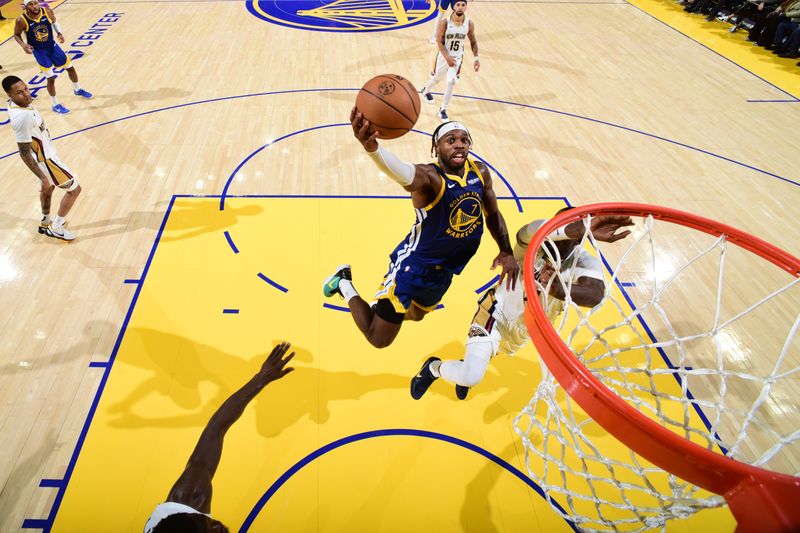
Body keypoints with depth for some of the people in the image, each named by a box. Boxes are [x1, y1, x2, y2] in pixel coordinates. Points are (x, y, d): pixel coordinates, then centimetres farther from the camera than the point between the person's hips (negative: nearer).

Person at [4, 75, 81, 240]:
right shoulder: (22, 117, -37)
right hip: (44, 160, -10)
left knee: (48, 188, 30)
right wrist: (43, 178, -27)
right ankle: (56, 228, 19)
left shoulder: (16, 102, -9)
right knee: (74, 189, 6)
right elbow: (24, 154, -31)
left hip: (43, 154, 10)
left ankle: (45, 223, 51)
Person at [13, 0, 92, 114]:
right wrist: (23, 45, -25)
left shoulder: (47, 11, -17)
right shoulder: (22, 20, -24)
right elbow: (16, 35, -7)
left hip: (52, 46, 4)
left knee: (70, 68, 17)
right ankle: (56, 105, 12)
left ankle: (77, 90, 45)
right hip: (38, 51, -4)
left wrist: (59, 33, -12)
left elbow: (54, 22, 5)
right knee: (51, 78, -5)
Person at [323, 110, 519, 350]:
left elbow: (493, 214, 10)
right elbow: (404, 174, -55)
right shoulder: (429, 177, -29)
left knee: (417, 314, 30)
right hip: (413, 265, -7)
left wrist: (507, 252, -2)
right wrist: (372, 147, -76)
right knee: (378, 339, 2)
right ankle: (344, 283, 22)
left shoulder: (480, 172, -6)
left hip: (445, 271, 7)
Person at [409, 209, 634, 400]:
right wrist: (585, 229, -74)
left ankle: (466, 367, 61)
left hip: (524, 329, 5)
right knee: (471, 377, -18)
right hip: (497, 312, -5)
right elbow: (530, 230, -58)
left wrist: (559, 289, -64)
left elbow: (596, 294, -46)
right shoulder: (534, 246, -30)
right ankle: (434, 367, 13)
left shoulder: (585, 262, -23)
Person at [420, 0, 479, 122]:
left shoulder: (469, 24, -11)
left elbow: (473, 41, 4)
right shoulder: (445, 22, -20)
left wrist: (476, 58, -1)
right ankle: (426, 91, 52)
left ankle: (443, 110, 5)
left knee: (451, 82, -10)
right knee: (437, 78, 17)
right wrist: (447, 57, -29)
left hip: (458, 57, 1)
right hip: (444, 56, -1)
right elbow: (439, 42, -18)